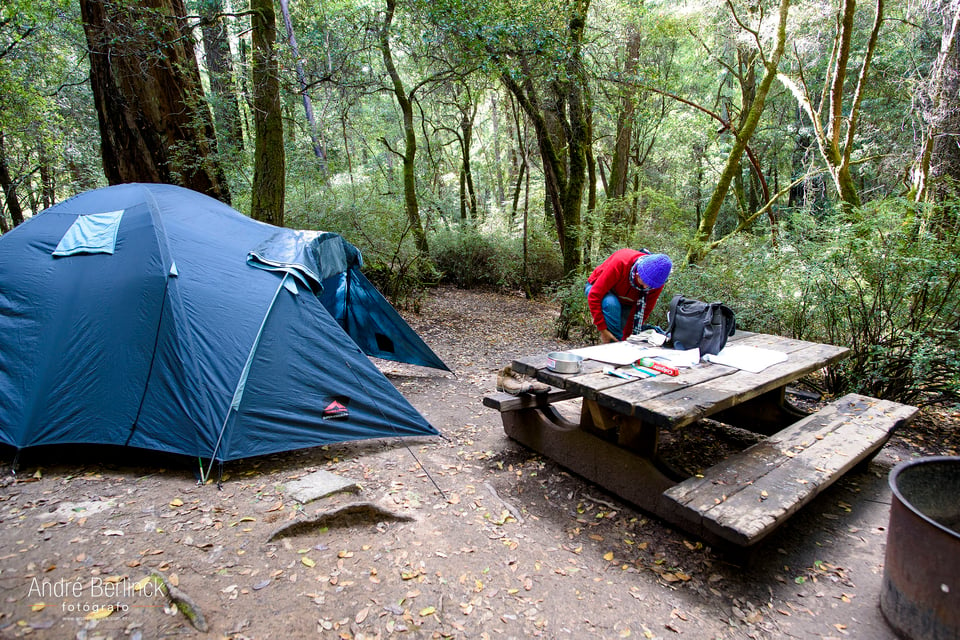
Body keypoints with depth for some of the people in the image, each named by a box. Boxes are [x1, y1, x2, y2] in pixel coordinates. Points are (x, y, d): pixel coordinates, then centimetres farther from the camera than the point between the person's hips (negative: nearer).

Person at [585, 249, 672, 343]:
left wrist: (626, 337, -20)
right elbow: (594, 296, -36)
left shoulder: (657, 281, -25)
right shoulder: (620, 263, -39)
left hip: (624, 303, 4)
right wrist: (603, 330, -35)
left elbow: (644, 312, -17)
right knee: (611, 304, -37)